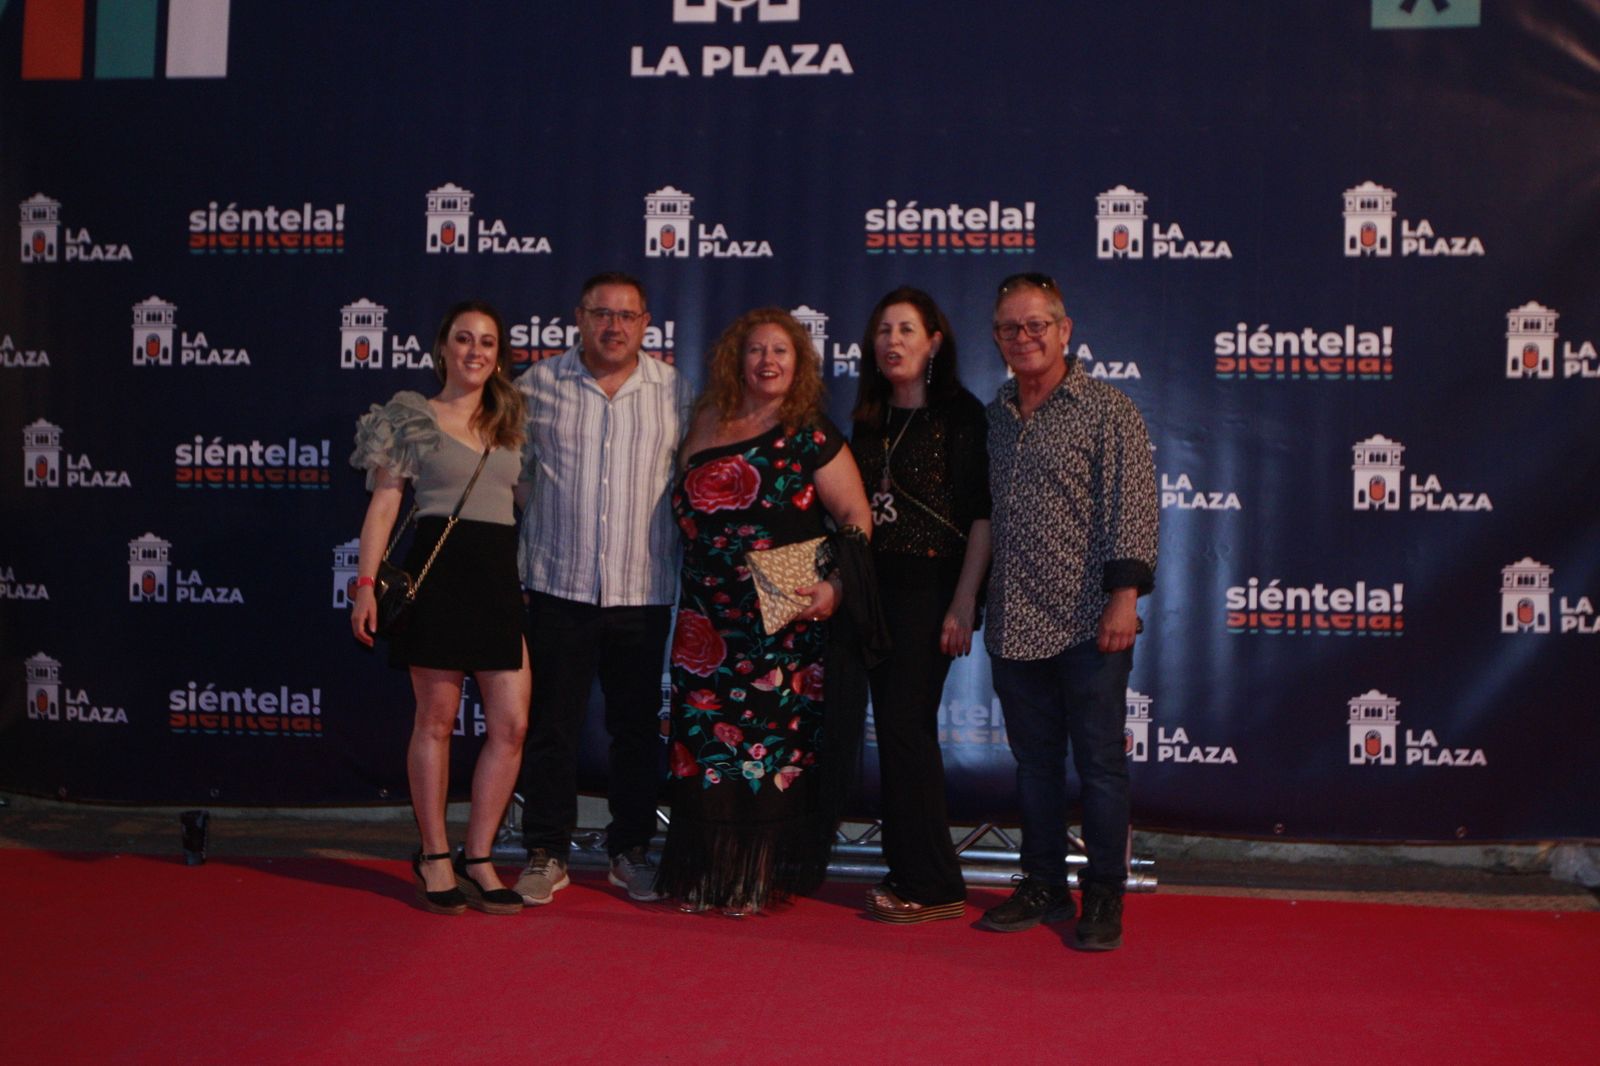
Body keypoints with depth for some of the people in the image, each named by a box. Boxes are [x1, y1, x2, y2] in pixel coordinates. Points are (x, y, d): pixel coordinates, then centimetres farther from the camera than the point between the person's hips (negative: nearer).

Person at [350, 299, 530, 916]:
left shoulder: (510, 422, 16)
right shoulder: (412, 418, 4)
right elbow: (383, 504, 1)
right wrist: (366, 583, -7)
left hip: (501, 574, 4)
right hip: (439, 569, -4)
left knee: (511, 725, -2)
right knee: (436, 720, 2)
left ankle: (477, 858, 11)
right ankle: (434, 857, 14)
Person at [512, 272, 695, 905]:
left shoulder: (676, 392, 5)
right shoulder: (538, 385, 2)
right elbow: (513, 472, 11)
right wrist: (506, 565, 7)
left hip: (644, 589, 1)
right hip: (558, 586, -1)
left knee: (638, 726, 9)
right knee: (553, 724, 4)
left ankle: (631, 851, 23)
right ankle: (546, 853, 18)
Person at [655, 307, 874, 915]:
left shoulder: (811, 436, -2)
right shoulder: (708, 424, 12)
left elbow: (856, 518, -6)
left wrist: (836, 586, -19)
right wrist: (694, 598, 11)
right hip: (708, 625, 4)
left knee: (771, 747, 0)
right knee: (704, 745, 4)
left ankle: (756, 881, 12)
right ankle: (705, 875, 15)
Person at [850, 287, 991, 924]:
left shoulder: (960, 414, -6)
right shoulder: (869, 420, 13)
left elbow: (981, 514, -11)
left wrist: (964, 602, -16)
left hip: (929, 589, -6)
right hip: (876, 586, 6)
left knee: (907, 726, -8)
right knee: (892, 729, 9)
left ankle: (934, 887, 1)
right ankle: (907, 872, 19)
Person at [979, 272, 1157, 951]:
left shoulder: (1108, 411, -2)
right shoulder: (993, 417, 13)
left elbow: (1132, 511, -8)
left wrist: (1124, 596, -16)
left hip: (1087, 625, -5)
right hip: (1014, 626, 5)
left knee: (1099, 763, 1)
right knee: (1034, 761, 13)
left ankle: (1103, 900, 12)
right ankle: (1043, 887, 24)